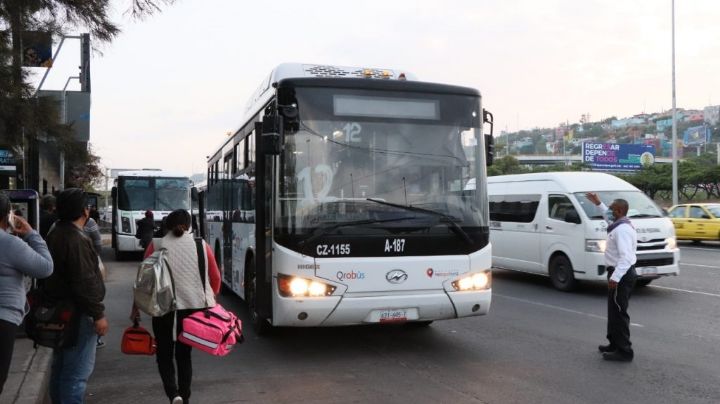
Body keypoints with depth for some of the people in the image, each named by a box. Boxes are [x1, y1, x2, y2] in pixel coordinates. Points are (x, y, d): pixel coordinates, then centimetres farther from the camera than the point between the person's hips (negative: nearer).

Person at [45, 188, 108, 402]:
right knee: (77, 371, -5)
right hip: (77, 314, -10)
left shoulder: (55, 233, 13)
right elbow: (84, 282, -23)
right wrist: (98, 314, -18)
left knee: (60, 367, 19)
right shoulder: (77, 239, -20)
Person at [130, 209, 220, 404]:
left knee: (164, 353, 11)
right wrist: (211, 299, 25)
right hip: (194, 303, 2)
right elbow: (215, 277, 10)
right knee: (184, 353, 16)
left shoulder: (157, 244, 3)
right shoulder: (201, 244, 8)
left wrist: (136, 306, 7)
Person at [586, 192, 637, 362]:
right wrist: (598, 203, 39)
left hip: (621, 275, -11)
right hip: (621, 273, 11)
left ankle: (624, 351, -1)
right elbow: (609, 217, 36)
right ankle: (615, 344, 30)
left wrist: (615, 278, -34)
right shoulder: (621, 224, 11)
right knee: (615, 311, 19)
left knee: (619, 313, -6)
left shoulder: (622, 230, -21)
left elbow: (625, 257, -30)